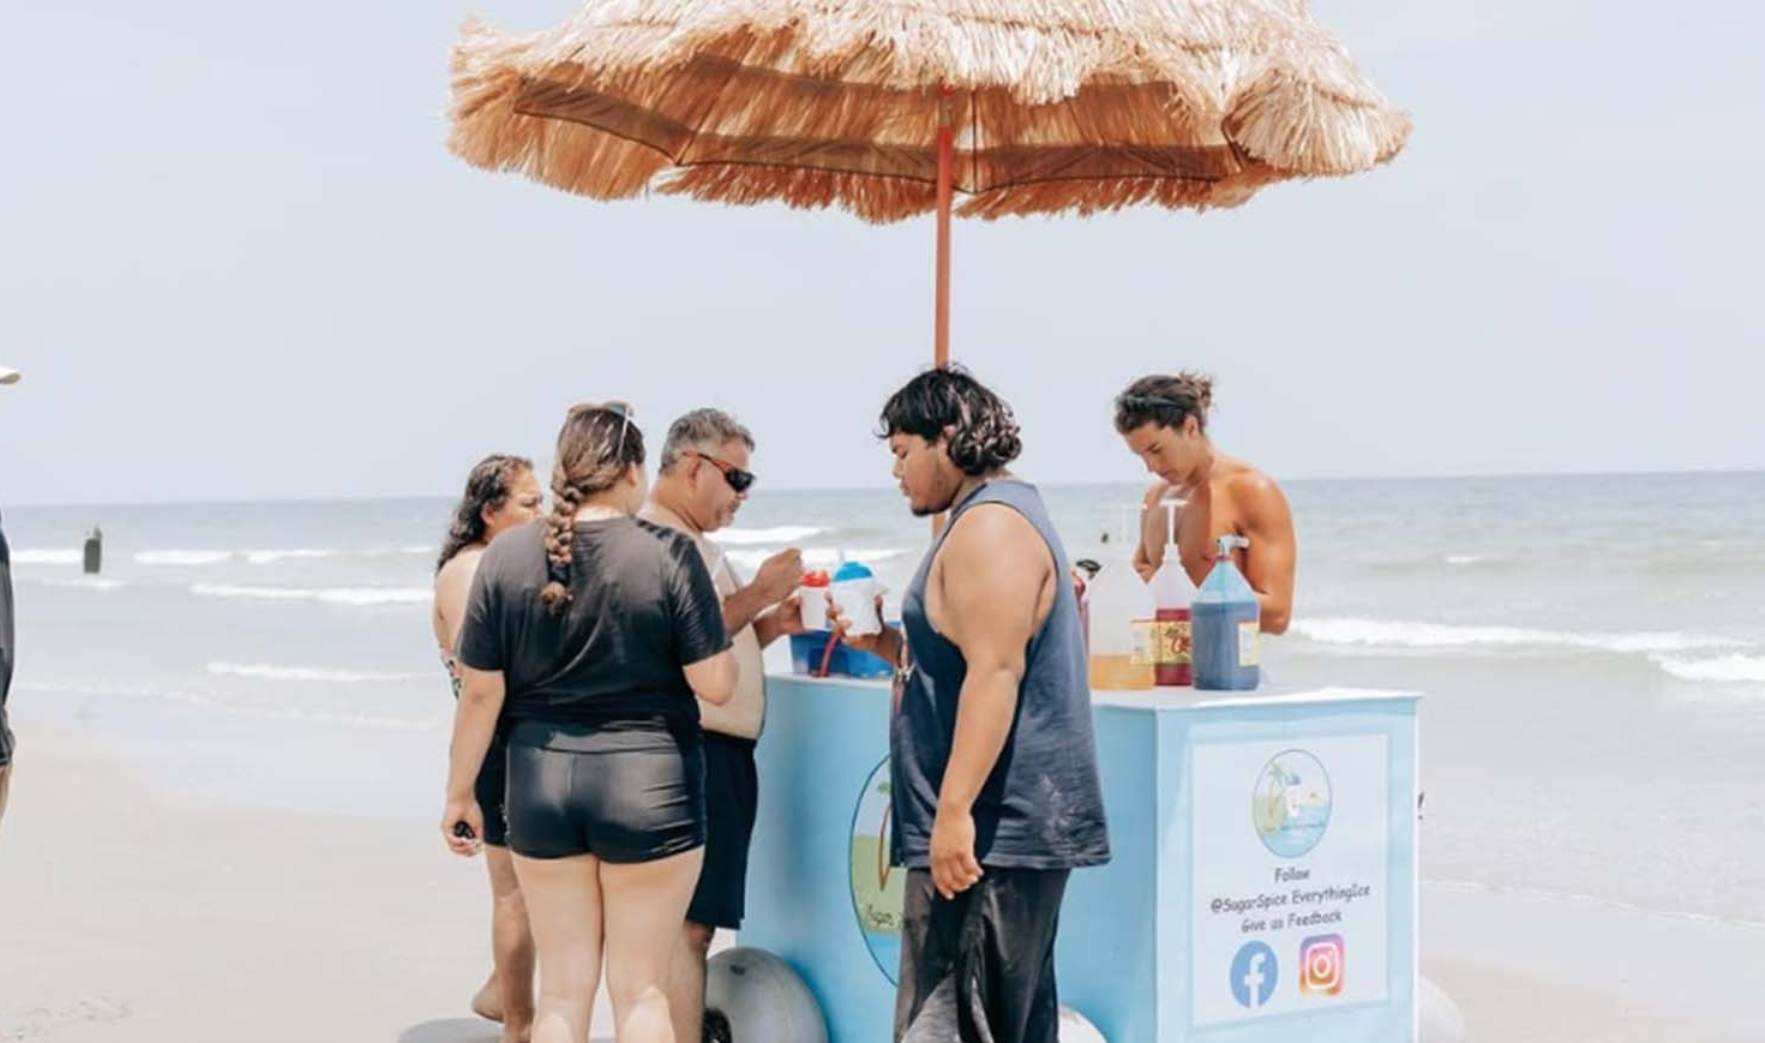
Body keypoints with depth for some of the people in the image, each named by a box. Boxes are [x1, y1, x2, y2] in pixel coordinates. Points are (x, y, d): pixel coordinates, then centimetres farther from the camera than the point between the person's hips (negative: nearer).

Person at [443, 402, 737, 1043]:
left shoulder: (506, 556, -1)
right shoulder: (669, 553, -9)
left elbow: (481, 692, 1)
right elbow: (716, 686, -9)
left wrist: (459, 793, 12)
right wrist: (725, 633, 12)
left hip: (542, 782, 3)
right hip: (648, 784, -3)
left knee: (563, 989, 12)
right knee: (640, 991, 7)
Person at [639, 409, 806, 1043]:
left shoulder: (690, 539, 20)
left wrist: (771, 624, 8)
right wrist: (756, 594, -16)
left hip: (719, 752, 11)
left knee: (695, 923, 11)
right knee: (684, 925, -11)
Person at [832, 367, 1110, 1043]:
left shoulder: (989, 526, -13)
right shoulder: (1003, 515, 21)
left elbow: (995, 671, -23)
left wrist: (954, 810, -26)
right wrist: (881, 644, 16)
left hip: (992, 831, -11)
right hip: (1008, 829, 11)